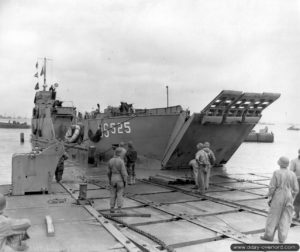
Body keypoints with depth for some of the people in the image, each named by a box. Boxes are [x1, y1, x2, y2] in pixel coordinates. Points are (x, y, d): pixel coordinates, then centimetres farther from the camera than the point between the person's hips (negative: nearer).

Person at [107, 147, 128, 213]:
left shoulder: (110, 160, -2)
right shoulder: (121, 161, -18)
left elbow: (109, 171, 5)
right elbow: (123, 172, -17)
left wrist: (109, 180, 17)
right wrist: (125, 181, -8)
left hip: (113, 178, 4)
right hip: (120, 179, -4)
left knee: (113, 194, 13)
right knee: (120, 194, 4)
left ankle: (112, 208, 16)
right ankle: (119, 209, 5)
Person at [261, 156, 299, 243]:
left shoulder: (276, 173, -11)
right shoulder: (292, 174, -1)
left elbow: (272, 187, -13)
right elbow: (296, 189, 1)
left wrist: (270, 198, -3)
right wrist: (291, 199, 14)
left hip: (278, 198, -3)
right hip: (289, 198, 3)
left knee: (273, 216, 7)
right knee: (285, 218, 10)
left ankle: (269, 235, 12)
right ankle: (282, 238, 9)